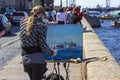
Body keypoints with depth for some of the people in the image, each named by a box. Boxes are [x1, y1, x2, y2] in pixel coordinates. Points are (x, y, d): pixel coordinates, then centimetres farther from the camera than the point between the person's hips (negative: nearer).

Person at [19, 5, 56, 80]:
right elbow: (43, 45, -13)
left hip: (25, 59, 6)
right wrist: (52, 52, 6)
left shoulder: (23, 21, 5)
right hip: (37, 59, -5)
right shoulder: (41, 26, -11)